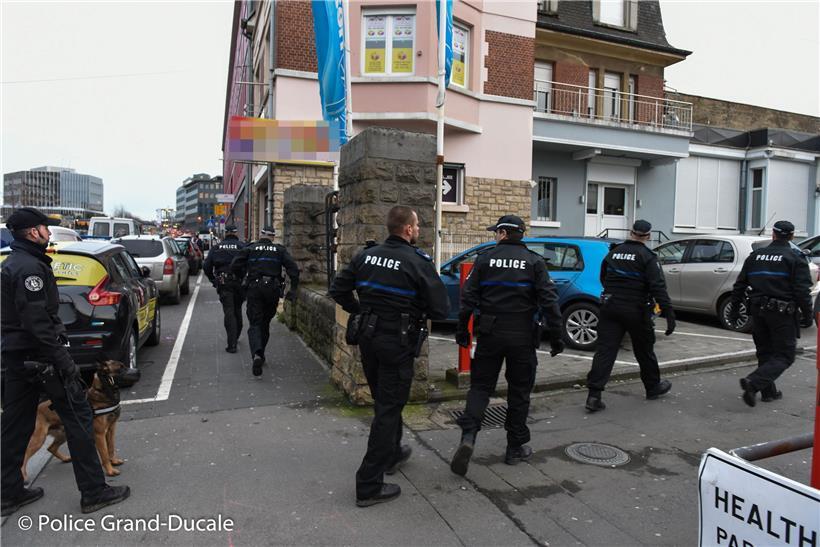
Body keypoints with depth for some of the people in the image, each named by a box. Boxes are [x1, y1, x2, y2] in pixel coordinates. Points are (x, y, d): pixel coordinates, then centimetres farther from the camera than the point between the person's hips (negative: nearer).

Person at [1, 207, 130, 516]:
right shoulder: (30, 267, -18)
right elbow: (37, 322, -24)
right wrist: (64, 361, -22)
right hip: (40, 356, -10)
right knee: (78, 419, -2)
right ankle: (93, 492, 4)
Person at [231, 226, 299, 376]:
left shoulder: (249, 249, 6)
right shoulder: (280, 250, 8)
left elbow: (234, 265, -2)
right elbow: (293, 268, -3)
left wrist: (242, 277, 16)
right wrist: (293, 289, -4)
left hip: (254, 290, -1)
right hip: (273, 290, 2)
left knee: (255, 324, -2)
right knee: (265, 323, 18)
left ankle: (257, 354, -25)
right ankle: (261, 354, 27)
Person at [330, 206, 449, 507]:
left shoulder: (366, 255, 2)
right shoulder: (417, 262, -15)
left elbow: (338, 289, 6)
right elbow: (440, 309, -15)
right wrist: (417, 311, 5)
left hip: (368, 338, 7)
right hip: (398, 342, -6)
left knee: (385, 400, 24)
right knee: (388, 409, 2)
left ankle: (392, 454, 44)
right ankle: (369, 485, 8)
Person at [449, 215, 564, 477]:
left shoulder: (485, 258, 1)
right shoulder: (534, 261, -1)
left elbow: (468, 297, -1)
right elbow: (549, 301, -7)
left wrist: (462, 330, 6)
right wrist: (555, 337, -2)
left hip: (490, 336, 0)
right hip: (522, 338, 0)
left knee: (480, 386, 9)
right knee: (519, 392, 11)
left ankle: (468, 436, -10)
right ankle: (516, 448, 20)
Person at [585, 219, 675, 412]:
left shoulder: (613, 253, 8)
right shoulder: (647, 257, -7)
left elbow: (603, 279, 17)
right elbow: (658, 287, -15)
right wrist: (669, 314, -16)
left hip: (610, 308, 4)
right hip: (636, 311, -3)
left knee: (605, 350, -1)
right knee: (644, 351, 15)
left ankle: (594, 395, -7)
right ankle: (653, 387, 36)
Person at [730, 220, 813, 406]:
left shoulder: (755, 256, 8)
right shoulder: (795, 259, -6)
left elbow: (739, 285, 10)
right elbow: (802, 291, -12)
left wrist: (734, 309, 17)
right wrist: (807, 315, -3)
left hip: (758, 311, 5)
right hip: (782, 313, -5)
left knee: (765, 352, 16)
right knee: (784, 355, 1)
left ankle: (769, 391, 20)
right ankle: (754, 382, -18)